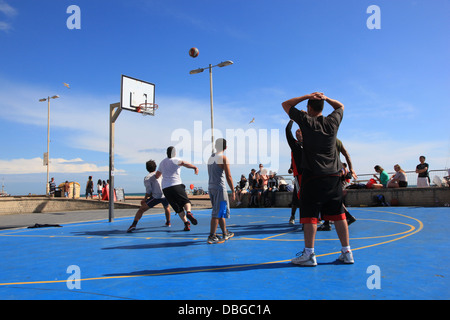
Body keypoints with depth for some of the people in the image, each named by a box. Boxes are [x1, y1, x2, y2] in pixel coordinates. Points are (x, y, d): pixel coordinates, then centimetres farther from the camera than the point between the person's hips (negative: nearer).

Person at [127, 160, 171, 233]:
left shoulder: (147, 177, 6)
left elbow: (149, 190, -4)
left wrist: (144, 199, 5)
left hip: (156, 196, -5)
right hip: (166, 195, 5)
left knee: (141, 210, 1)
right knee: (166, 207, 36)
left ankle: (133, 225, -14)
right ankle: (168, 223, 46)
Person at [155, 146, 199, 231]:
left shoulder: (162, 162, 21)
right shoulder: (174, 160, 2)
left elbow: (157, 175, 32)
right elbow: (183, 163, -19)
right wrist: (194, 167, -29)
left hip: (165, 188, 5)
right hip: (176, 185, -5)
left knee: (178, 208, 7)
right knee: (185, 201, 5)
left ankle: (186, 223, -6)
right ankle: (188, 212, -26)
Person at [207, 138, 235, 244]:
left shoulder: (210, 157, 12)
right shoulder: (223, 158, -10)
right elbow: (228, 176, -11)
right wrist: (233, 191, -6)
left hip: (210, 187, 8)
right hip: (220, 188, -8)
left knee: (221, 211, 17)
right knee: (218, 213, -3)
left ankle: (225, 233, 27)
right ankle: (212, 237, -4)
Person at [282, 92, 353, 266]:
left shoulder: (306, 121, -4)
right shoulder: (332, 122, 6)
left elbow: (285, 104, 7)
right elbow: (340, 106, 28)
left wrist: (307, 96, 4)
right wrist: (325, 98, 13)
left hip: (313, 176, -5)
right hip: (333, 175, 5)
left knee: (309, 214, -1)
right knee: (338, 214, 9)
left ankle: (309, 254, 0)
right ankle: (347, 252, 15)